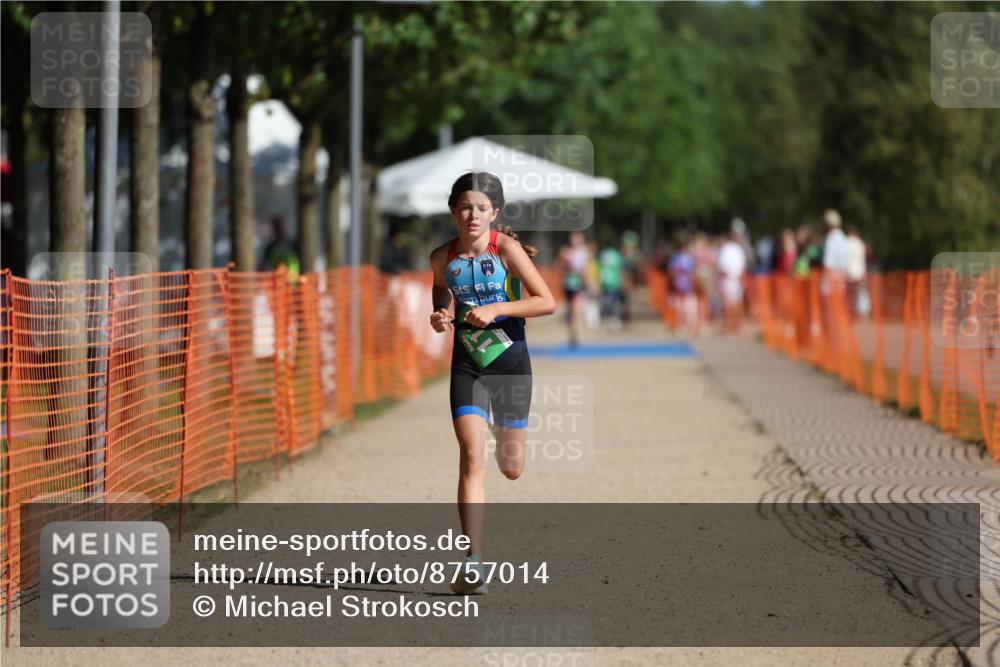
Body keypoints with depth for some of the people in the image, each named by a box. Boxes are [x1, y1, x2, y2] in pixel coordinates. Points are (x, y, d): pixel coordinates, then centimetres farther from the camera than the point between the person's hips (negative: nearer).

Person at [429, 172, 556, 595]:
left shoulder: (506, 249, -12)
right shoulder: (443, 258, -2)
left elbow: (547, 302, -15)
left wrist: (495, 309, -24)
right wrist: (441, 319, -2)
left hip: (510, 362, -1)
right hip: (467, 365, 1)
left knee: (511, 468, 9)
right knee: (471, 456, -17)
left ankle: (506, 434, 50)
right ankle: (474, 563, -19)